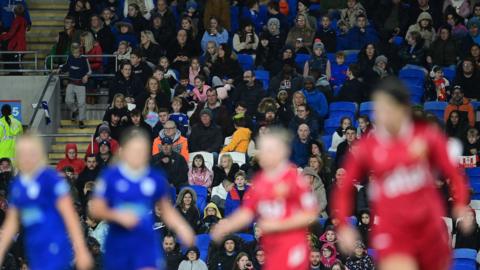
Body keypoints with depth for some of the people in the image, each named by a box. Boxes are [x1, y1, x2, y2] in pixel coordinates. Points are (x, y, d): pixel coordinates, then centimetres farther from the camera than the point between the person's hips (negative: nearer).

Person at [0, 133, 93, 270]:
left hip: (54, 251, -7)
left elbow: (70, 217, -10)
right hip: (34, 252, 7)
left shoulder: (51, 179, -9)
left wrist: (81, 251, -14)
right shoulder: (17, 184, 12)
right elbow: (11, 223, 19)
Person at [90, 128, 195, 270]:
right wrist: (117, 215, -22)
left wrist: (181, 227, -2)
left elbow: (167, 210, 13)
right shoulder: (110, 177, -7)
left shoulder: (156, 179, 0)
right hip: (118, 244, 0)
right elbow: (96, 209, -5)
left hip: (146, 243, 0)